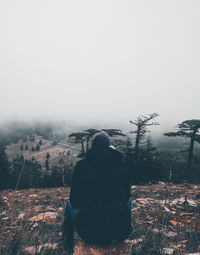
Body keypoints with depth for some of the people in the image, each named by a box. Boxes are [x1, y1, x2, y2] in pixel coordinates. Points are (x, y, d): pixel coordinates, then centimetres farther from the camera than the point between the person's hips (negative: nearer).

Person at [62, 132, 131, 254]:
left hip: (91, 234, -1)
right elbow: (127, 195, 10)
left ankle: (69, 248, 44)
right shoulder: (121, 165, -3)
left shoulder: (81, 165, -8)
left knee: (70, 205, 29)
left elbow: (75, 201, 0)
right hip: (121, 232, 2)